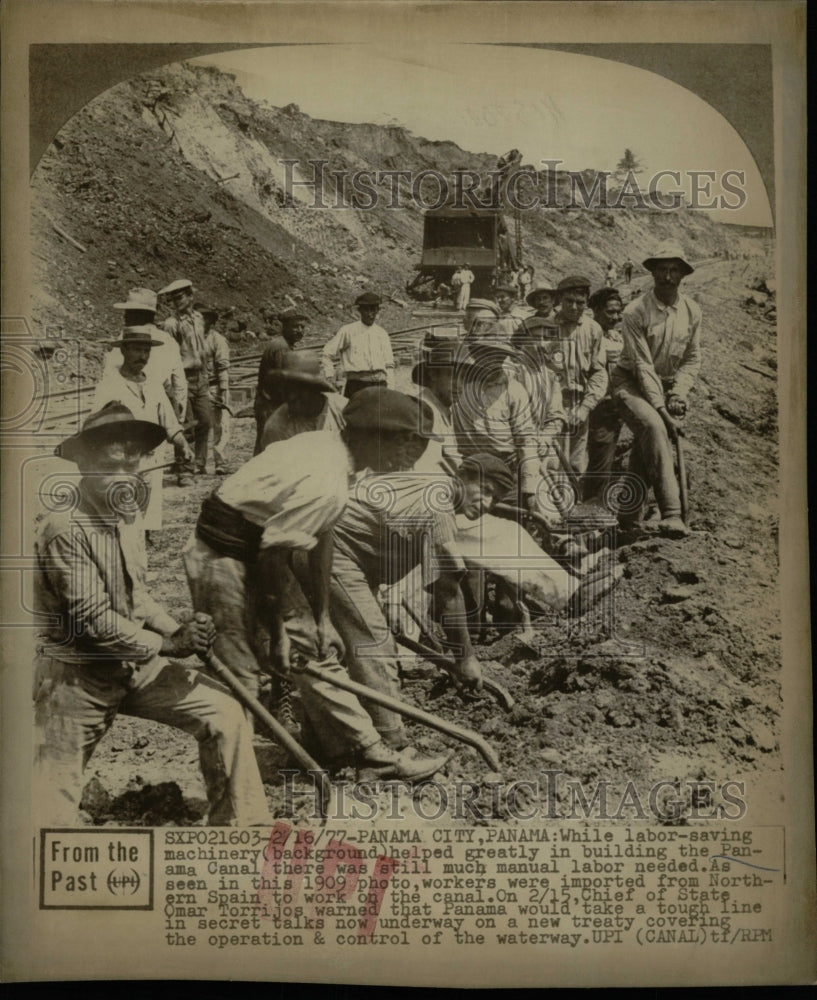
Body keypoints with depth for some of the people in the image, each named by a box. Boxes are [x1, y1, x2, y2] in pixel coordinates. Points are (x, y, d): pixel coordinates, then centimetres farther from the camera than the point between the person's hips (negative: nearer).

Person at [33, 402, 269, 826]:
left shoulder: (125, 521, 3)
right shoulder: (65, 529, -21)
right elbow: (92, 619, -24)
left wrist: (179, 632, -6)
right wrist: (168, 645, -18)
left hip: (135, 665, 7)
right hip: (76, 678, -7)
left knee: (224, 713, -1)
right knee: (51, 809, -2)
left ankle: (242, 829, 10)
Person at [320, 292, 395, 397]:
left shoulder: (382, 334, 16)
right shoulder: (347, 331, 7)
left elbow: (389, 365, 17)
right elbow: (327, 355, 11)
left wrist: (389, 391, 7)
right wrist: (330, 379, 2)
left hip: (379, 385, 3)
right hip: (356, 384, -3)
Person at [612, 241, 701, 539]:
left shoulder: (692, 311, 1)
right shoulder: (635, 312, -14)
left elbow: (692, 359, 7)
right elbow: (643, 367, -18)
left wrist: (677, 395, -10)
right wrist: (662, 410, -23)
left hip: (668, 386, 5)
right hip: (632, 384, -5)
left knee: (645, 443, -8)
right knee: (653, 426, -31)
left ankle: (629, 517, 11)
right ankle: (671, 513, -36)